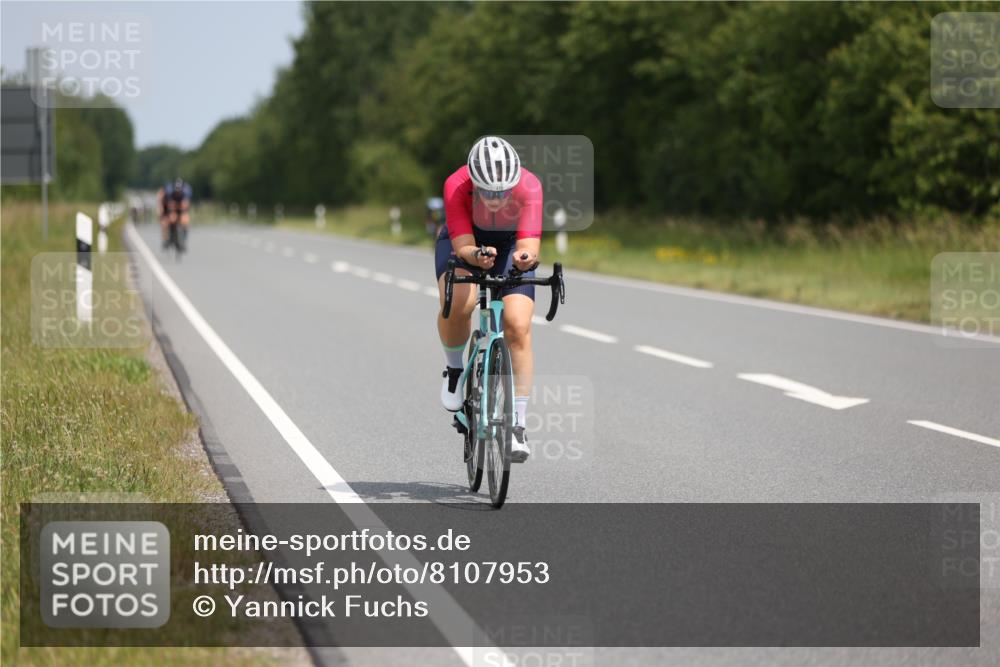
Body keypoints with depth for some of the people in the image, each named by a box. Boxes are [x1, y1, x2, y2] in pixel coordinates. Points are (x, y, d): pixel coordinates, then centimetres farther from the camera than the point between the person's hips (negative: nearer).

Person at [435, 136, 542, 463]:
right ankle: (455, 369, -2)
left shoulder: (529, 187, -34)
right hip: (463, 240, -1)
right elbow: (463, 247, -37)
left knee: (518, 326, -17)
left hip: (509, 243, 1)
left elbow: (529, 243, -40)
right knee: (458, 303, -32)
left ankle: (517, 425, -7)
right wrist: (476, 256, -60)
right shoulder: (456, 186, -34)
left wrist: (525, 256, -63)